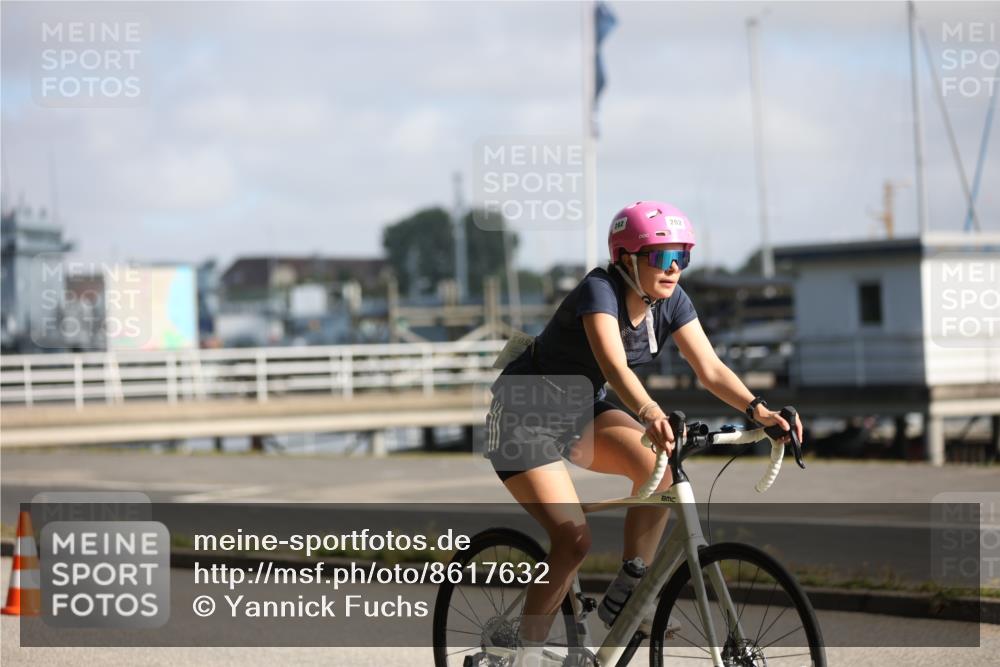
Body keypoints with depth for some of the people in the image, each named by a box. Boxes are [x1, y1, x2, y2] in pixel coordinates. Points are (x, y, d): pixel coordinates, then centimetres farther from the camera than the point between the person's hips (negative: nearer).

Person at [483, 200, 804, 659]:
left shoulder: (670, 302, -7)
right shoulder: (600, 290, -28)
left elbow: (711, 369, -12)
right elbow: (615, 367, -44)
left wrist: (758, 410, -28)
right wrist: (648, 413, -61)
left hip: (581, 412, 7)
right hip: (525, 415, -7)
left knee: (658, 467, -19)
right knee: (573, 540, -18)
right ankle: (525, 651, -4)